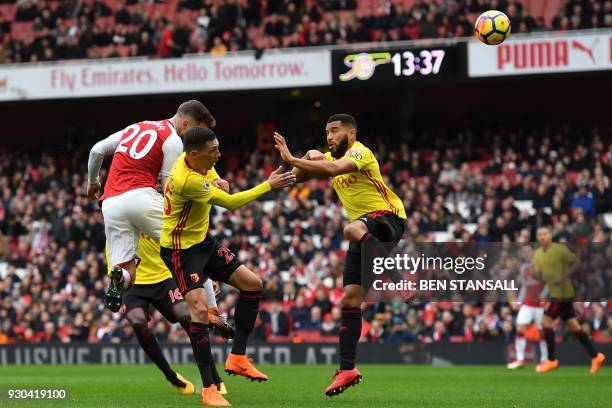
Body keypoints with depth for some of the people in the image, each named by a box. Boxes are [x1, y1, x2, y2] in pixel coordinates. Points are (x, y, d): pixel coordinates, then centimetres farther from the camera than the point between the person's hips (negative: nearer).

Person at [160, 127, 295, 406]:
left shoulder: (192, 161, -3)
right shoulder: (187, 180, -31)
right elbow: (231, 203, -23)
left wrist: (218, 184, 4)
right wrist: (269, 185, -15)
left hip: (203, 241, 10)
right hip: (181, 249, -10)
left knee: (252, 284, 8)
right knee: (200, 310, -22)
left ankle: (237, 358, 13)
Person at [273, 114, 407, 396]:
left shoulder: (360, 153, -11)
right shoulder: (330, 158, 16)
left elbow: (334, 169, -30)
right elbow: (298, 177, 11)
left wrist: (292, 159, -32)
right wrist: (308, 159, -9)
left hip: (388, 218, -8)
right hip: (366, 232, 8)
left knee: (352, 230, -44)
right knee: (349, 299, 0)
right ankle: (347, 370, 1)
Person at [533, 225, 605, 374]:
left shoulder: (560, 249, -14)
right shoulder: (537, 254, 9)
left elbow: (576, 262, -11)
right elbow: (540, 275, 14)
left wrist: (564, 277, -21)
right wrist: (535, 274, -9)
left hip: (563, 293, -8)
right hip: (554, 293, 8)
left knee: (546, 322, -11)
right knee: (573, 325, 9)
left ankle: (552, 360, -3)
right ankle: (596, 356, 14)